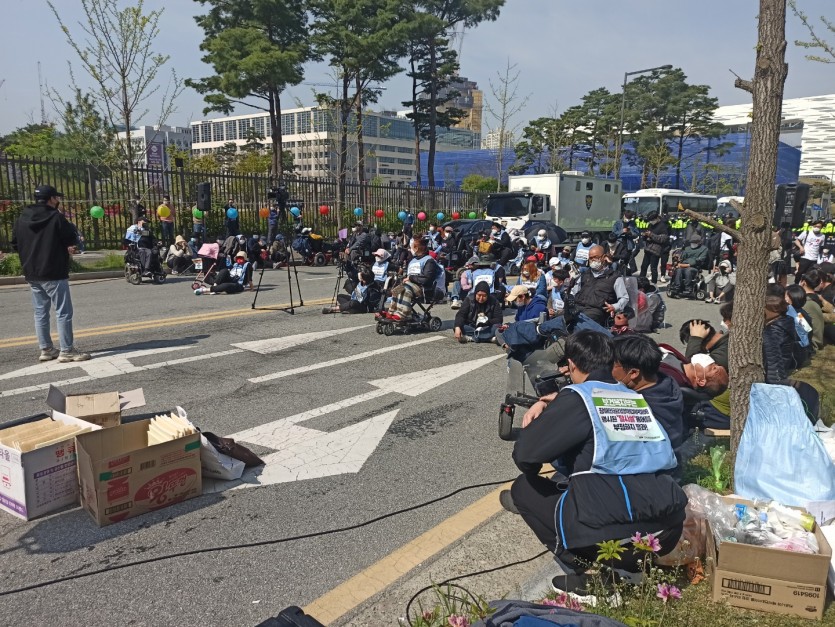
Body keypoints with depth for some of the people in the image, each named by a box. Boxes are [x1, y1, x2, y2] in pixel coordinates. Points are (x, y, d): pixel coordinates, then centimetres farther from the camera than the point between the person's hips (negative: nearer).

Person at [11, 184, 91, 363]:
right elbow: (71, 240, -10)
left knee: (40, 312, 12)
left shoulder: (21, 219, 8)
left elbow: (15, 245, 12)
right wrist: (63, 246, 11)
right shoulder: (55, 217, -11)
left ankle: (46, 349, 18)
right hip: (54, 274, -7)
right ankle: (67, 351, -3)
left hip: (32, 274, 7)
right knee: (63, 311, -3)